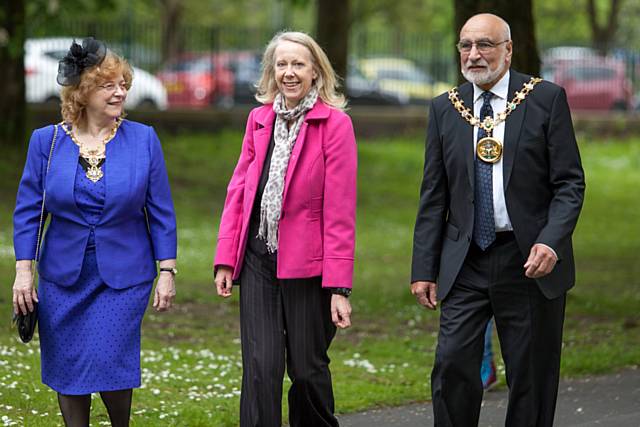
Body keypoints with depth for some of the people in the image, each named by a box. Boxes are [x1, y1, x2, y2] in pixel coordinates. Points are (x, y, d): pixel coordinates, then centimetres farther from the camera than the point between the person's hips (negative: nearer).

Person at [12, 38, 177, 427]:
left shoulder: (143, 139, -3)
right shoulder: (47, 141, -1)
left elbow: (161, 212, 0)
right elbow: (28, 209, 3)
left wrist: (167, 271, -3)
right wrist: (23, 271, -3)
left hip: (124, 276, -2)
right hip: (63, 275, 2)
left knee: (107, 363, -10)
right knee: (68, 368, 6)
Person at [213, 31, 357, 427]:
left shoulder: (335, 123, -7)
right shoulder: (259, 119, 8)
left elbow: (340, 210, -10)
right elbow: (239, 191, 12)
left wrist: (339, 287, -13)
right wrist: (226, 259, 5)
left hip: (306, 265, -3)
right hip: (258, 260, 3)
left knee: (308, 368, 7)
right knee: (260, 368, -4)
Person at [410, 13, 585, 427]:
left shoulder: (547, 99, -1)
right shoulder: (445, 109, 8)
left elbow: (570, 183, -4)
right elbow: (433, 197, 9)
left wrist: (551, 241, -19)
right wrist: (424, 269, 4)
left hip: (530, 261, -2)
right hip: (466, 264, 2)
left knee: (531, 380, 4)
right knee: (452, 366, -7)